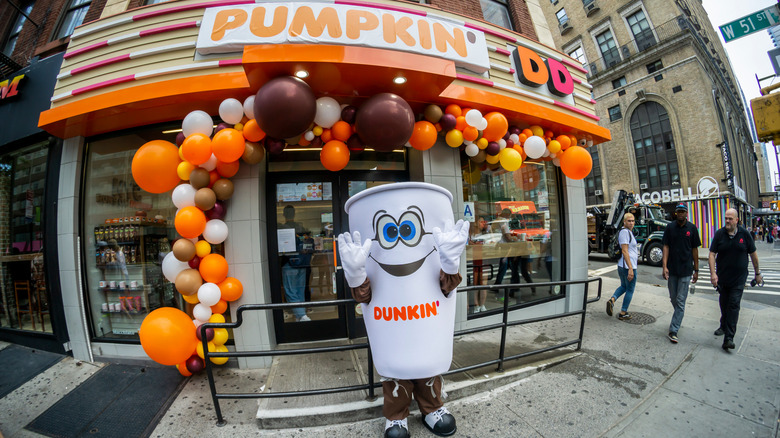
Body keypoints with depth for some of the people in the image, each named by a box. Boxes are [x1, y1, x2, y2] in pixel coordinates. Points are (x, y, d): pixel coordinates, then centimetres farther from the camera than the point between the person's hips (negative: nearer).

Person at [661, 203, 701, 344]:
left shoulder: (692, 228, 0)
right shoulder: (670, 228, 2)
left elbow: (694, 250, 4)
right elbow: (666, 247, 0)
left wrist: (696, 270, 4)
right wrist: (664, 266, -9)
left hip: (686, 270, -1)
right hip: (671, 269, 2)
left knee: (680, 300, -2)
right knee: (673, 299, 13)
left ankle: (673, 331, 0)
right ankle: (679, 317, 39)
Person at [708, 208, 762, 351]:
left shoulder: (744, 234, -3)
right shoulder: (719, 234, -2)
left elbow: (753, 254, 7)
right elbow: (712, 254, -4)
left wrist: (757, 273, 10)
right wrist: (713, 273, -13)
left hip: (738, 279, -1)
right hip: (722, 278, 1)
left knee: (734, 305, -6)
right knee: (724, 304, 14)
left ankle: (728, 338, -7)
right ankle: (724, 326, 34)